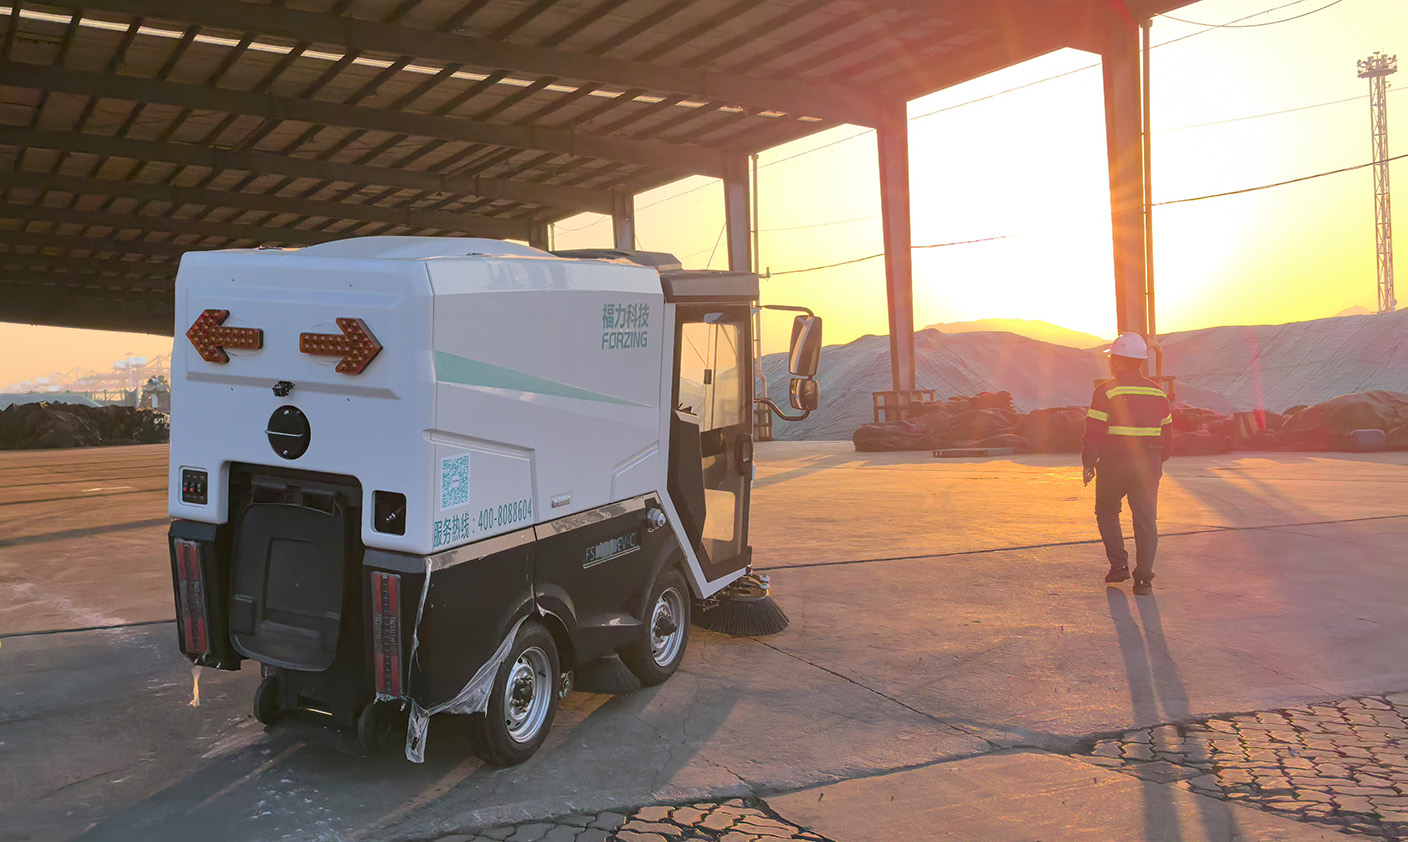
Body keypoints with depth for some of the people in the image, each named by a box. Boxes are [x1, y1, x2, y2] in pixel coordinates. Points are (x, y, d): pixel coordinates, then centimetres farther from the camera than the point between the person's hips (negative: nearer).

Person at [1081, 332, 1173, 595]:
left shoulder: (1106, 391, -9)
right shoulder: (1157, 392, 9)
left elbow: (1094, 432, -11)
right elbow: (1167, 432, 14)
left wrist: (1088, 463, -2)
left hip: (1114, 465, -4)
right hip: (1148, 465, 4)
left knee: (1107, 512, 17)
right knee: (1145, 520, 4)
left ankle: (1119, 564, 10)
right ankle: (1144, 578, 0)